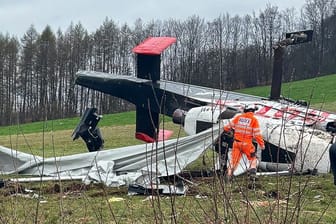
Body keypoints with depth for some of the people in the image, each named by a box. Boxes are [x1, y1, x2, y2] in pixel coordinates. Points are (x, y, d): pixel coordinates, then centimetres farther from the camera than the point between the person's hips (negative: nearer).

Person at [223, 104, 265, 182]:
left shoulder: (238, 117, 3)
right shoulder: (254, 120, -6)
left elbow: (229, 125, 11)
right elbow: (257, 134, -8)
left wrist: (226, 129, 34)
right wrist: (262, 144, 1)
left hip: (236, 142, 3)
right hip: (247, 143, -3)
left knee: (234, 159, 12)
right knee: (253, 158, 17)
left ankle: (229, 175, 9)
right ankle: (252, 172, 1)